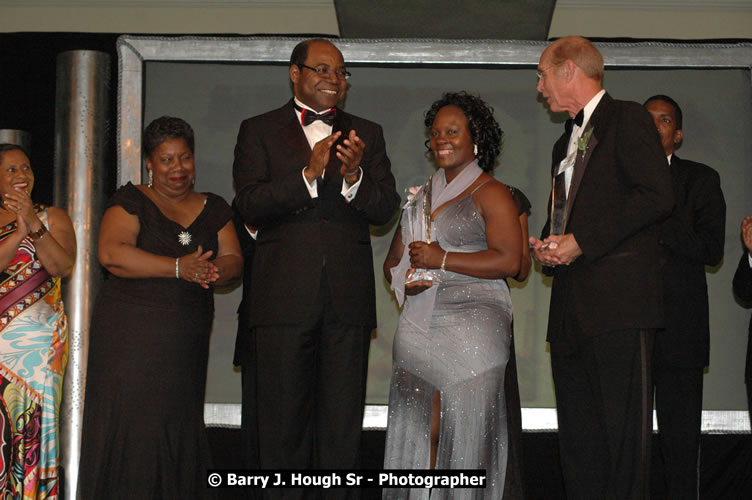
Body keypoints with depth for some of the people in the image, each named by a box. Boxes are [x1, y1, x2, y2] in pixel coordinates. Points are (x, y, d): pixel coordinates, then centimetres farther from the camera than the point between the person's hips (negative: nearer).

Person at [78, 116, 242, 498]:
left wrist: (209, 271, -16)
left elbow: (234, 263, 8)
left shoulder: (214, 209, 16)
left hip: (187, 342, 4)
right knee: (130, 427, -7)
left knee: (179, 430, 2)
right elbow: (111, 253, -13)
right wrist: (179, 267, -19)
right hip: (130, 334, -4)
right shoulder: (131, 201, 3)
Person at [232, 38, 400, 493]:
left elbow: (385, 209, 4)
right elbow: (249, 205, -6)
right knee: (284, 416, 2)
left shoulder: (367, 135, 14)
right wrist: (309, 174, -19)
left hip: (349, 296, 2)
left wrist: (353, 175, -16)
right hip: (286, 294, -2)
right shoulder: (259, 131, 7)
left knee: (343, 419, 5)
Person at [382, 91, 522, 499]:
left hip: (472, 328, -6)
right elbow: (393, 260, 24)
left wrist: (441, 260, -12)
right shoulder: (421, 195, 20)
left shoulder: (490, 194, 0)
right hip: (418, 326, 6)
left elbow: (508, 261, -12)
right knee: (416, 433, 0)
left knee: (465, 433, -8)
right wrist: (405, 279, 0)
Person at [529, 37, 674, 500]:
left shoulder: (628, 119, -1)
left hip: (618, 302, -9)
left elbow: (658, 196, -14)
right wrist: (548, 244, 10)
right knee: (578, 431, 7)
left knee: (624, 428, -9)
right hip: (573, 306, 9)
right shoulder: (567, 142, 26)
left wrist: (581, 242, -14)